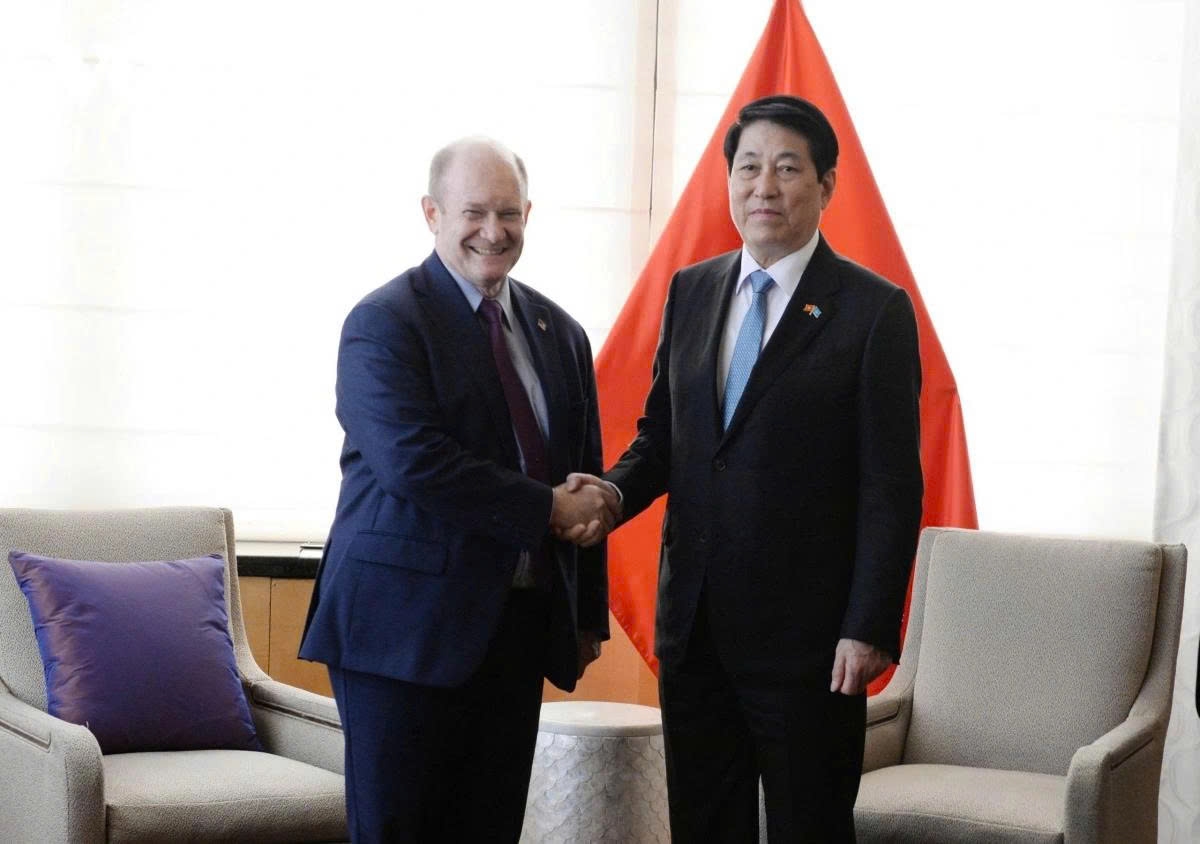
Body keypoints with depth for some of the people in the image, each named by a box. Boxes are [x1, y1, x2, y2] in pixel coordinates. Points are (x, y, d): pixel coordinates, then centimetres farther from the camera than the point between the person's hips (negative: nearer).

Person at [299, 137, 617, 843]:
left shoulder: (561, 335, 14)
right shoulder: (385, 322, -7)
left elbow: (587, 481, 19)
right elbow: (413, 462, -20)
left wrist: (588, 616, 16)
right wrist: (547, 508, -16)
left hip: (519, 625, 6)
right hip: (408, 624, -6)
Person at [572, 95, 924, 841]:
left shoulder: (875, 310, -6)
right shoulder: (690, 292, 10)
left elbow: (892, 486, -9)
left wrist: (871, 630, -14)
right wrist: (610, 494, -7)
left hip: (805, 638, -5)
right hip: (694, 627, 5)